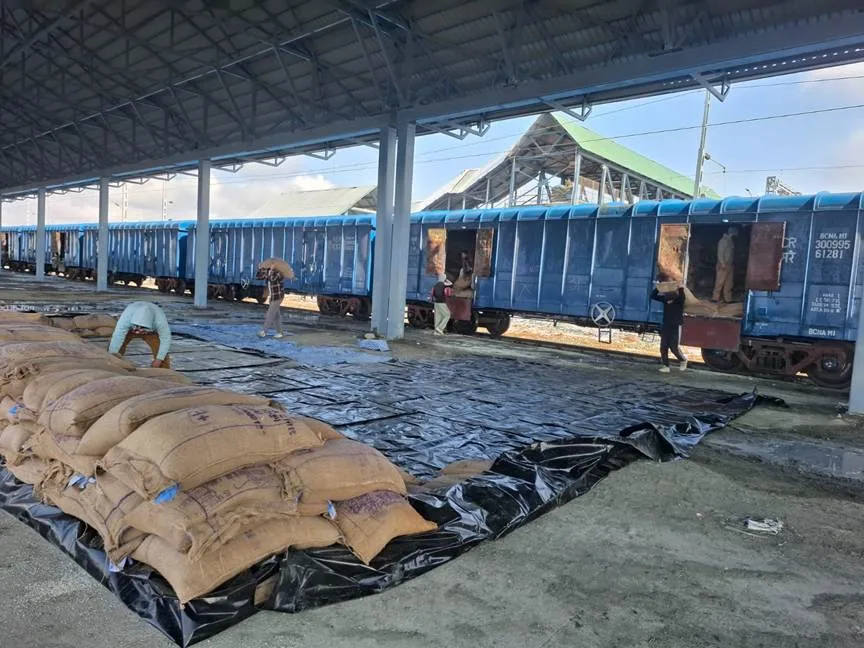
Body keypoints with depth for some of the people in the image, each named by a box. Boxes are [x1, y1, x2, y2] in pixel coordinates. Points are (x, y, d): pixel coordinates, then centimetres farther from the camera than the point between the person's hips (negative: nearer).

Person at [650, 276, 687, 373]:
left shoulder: (678, 300, -11)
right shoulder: (665, 298, 1)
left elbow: (682, 298, -34)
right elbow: (653, 297, 1)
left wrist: (681, 289, -43)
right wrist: (656, 289, -13)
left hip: (676, 326, -5)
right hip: (665, 326, 5)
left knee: (673, 347, -6)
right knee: (663, 347, 1)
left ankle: (683, 360, 22)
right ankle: (665, 366, 7)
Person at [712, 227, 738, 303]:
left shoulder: (731, 242, 18)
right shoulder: (723, 240, -7)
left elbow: (732, 254, 19)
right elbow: (720, 253, -14)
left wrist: (733, 264, 13)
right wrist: (722, 263, -21)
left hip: (730, 265, 8)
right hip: (723, 265, -8)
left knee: (729, 283, 6)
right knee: (720, 282, -8)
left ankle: (728, 299, 8)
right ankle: (716, 298, -4)